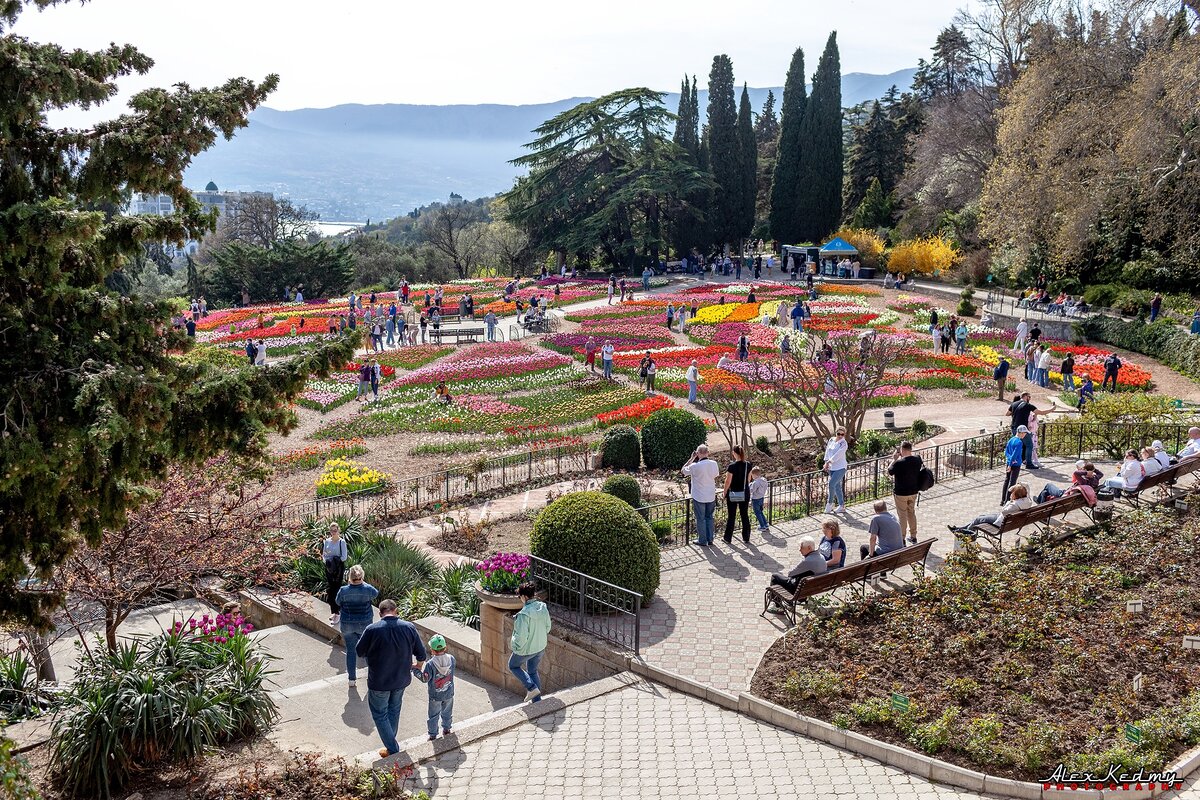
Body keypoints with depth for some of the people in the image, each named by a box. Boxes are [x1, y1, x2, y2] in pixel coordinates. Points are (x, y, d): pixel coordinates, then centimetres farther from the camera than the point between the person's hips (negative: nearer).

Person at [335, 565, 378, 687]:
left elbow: (338, 603, 2)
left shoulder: (343, 590, -17)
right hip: (365, 624, 0)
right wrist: (363, 583, 8)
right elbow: (376, 593, 4)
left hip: (347, 625, 0)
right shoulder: (368, 589, -18)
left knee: (351, 651, 12)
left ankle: (352, 679, 18)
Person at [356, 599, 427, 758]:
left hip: (379, 682, -4)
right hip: (401, 680, 4)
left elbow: (359, 651, -6)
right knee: (394, 710, 25)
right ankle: (390, 742, 38)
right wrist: (418, 665, 20)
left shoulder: (372, 630, -21)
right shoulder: (409, 627, -12)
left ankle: (392, 749, 15)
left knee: (380, 714, 14)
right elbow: (422, 654, -1)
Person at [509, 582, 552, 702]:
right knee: (533, 671, 26)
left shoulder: (524, 614, -32)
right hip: (541, 647, 6)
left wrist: (517, 646, -11)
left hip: (526, 649, -6)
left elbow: (521, 636, -30)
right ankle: (537, 700, 31)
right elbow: (547, 626, 4)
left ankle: (532, 688, 11)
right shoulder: (543, 608, -10)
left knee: (513, 666, 23)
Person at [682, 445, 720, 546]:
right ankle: (710, 539, 24)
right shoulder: (714, 464, -7)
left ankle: (702, 540, 13)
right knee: (709, 517, 18)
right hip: (711, 496, 5)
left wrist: (692, 458, -5)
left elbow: (683, 470, -4)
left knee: (700, 519, 7)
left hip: (699, 497, -4)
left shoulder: (695, 466, -22)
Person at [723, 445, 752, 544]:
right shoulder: (748, 465, -3)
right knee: (745, 515, 12)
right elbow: (748, 479, 8)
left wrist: (725, 493, -1)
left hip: (733, 494, -4)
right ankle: (746, 538, 18)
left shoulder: (732, 466, -18)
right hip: (745, 494, 4)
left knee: (731, 516, 6)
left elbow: (728, 481, -13)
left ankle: (728, 538, 13)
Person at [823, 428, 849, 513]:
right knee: (837, 487, 9)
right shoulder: (831, 440, 7)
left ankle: (830, 503, 2)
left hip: (840, 468, -6)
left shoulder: (844, 444, -12)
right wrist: (826, 463, -5)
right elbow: (827, 452, 6)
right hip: (831, 468, 6)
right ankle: (841, 506, 17)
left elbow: (837, 455, -19)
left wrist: (828, 462, -19)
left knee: (831, 484, -14)